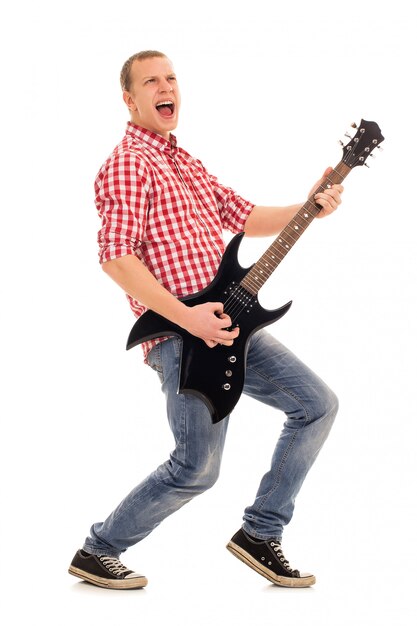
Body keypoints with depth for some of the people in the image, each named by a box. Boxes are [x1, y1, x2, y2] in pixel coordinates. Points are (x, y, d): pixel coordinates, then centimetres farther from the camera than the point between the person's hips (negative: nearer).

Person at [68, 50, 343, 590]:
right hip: (181, 336, -9)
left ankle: (259, 533, 13)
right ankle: (97, 553, 12)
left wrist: (310, 207, 7)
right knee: (197, 469, -6)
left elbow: (243, 217, 22)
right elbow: (114, 256, -20)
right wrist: (187, 317, -24)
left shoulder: (183, 162, 21)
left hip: (227, 323, 9)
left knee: (317, 405, 6)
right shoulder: (128, 164, -9)